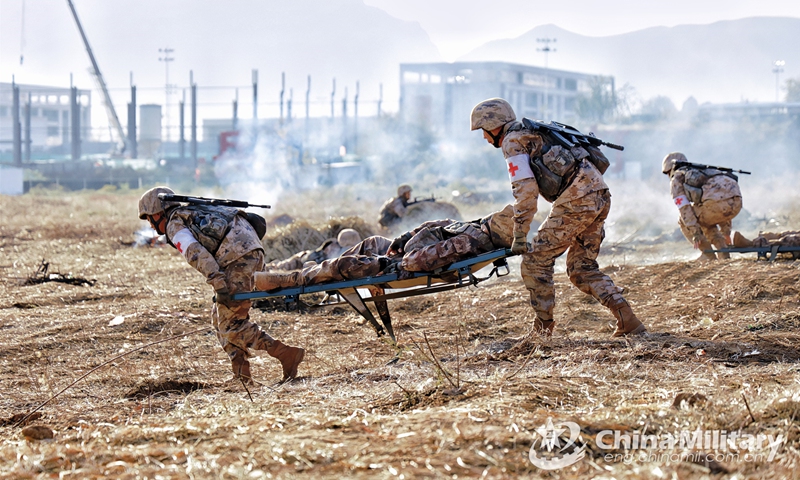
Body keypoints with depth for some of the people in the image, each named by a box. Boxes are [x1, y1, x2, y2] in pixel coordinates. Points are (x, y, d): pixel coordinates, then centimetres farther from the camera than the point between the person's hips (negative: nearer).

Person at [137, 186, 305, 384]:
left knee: (231, 324, -5)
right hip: (253, 248, 9)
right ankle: (241, 373, 13)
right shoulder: (191, 213, 31)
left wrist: (217, 283, -22)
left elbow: (196, 253, -14)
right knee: (221, 317, 18)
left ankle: (286, 354, -13)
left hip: (237, 253, -9)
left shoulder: (174, 225, 4)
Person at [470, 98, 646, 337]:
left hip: (576, 198, -9)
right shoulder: (535, 133, 30)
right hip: (601, 195, 9)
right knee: (582, 268, 15)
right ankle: (627, 319, 4)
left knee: (535, 260, 1)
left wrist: (519, 236, -8)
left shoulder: (512, 141, 1)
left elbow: (525, 190, -10)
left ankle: (543, 327, 6)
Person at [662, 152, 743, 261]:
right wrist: (726, 232, 40)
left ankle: (708, 255, 9)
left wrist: (696, 235, 1)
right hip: (736, 203, 7)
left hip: (717, 202, -7)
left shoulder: (676, 178, 18)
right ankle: (724, 255, 19)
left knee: (684, 221, 17)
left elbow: (684, 208, 4)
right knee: (706, 222, 34)